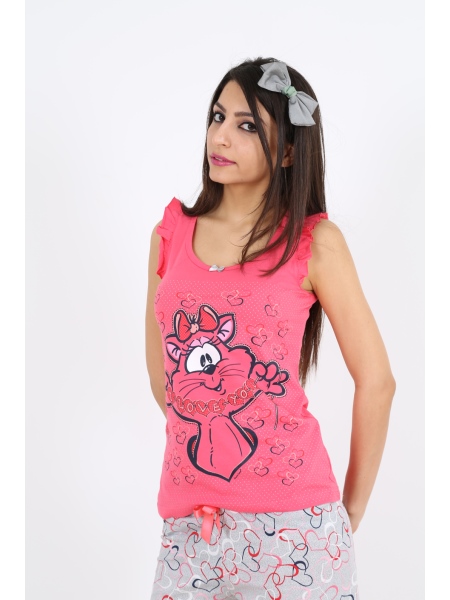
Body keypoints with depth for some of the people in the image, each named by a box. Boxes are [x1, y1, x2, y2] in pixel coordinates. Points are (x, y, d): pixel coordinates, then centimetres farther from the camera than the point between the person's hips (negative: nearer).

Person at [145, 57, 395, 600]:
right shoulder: (170, 234, 5)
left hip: (292, 518, -2)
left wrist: (351, 510, 4)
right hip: (189, 516, 3)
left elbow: (376, 380, -1)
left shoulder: (315, 242, -4)